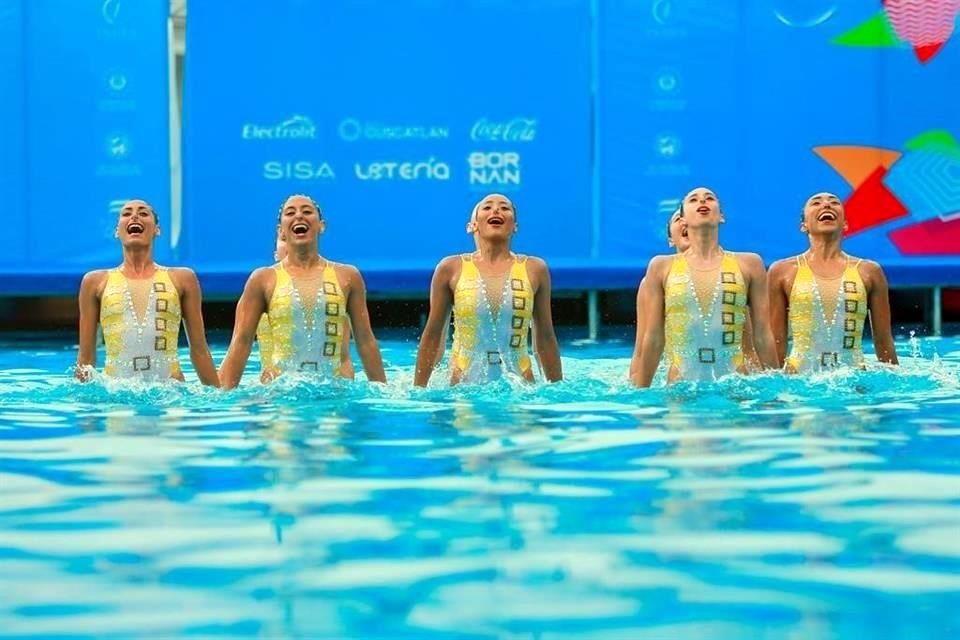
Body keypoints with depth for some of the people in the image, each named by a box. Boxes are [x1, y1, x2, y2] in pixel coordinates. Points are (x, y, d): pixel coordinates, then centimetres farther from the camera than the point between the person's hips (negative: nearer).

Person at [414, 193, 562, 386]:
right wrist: (417, 391, 7)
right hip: (465, 388, -1)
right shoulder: (451, 269, 2)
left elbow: (545, 339, 11)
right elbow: (433, 336, 8)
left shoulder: (534, 270, 5)